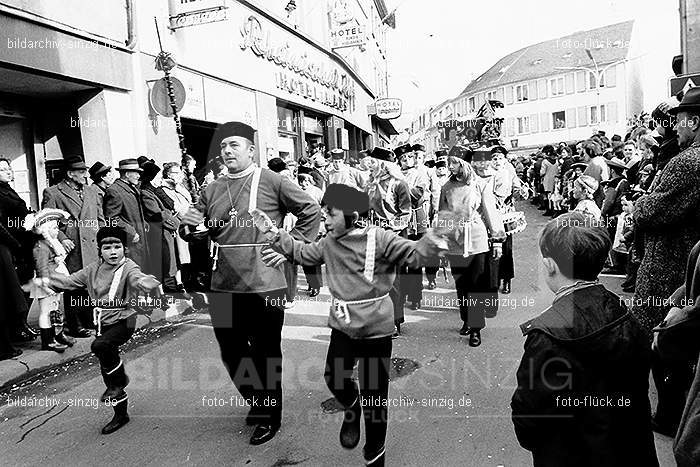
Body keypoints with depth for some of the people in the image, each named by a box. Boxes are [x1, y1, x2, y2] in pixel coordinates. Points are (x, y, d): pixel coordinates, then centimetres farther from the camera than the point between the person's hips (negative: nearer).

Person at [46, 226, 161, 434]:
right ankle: (121, 414, 30)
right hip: (103, 323, 7)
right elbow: (70, 280, 14)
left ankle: (119, 380, -4)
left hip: (123, 322, -7)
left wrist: (145, 282, -56)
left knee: (99, 346, -33)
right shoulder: (94, 269, 4)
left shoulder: (128, 268, -14)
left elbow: (137, 278, -35)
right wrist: (47, 281, 4)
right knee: (107, 370, 12)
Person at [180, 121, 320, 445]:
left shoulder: (271, 182, -3)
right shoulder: (212, 190, 12)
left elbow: (311, 212, -1)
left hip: (263, 285, -5)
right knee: (231, 353, 17)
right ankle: (256, 402, 42)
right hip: (223, 286, 5)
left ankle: (270, 418, 29)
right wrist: (188, 225, -7)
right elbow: (195, 233, 15)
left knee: (266, 354, 9)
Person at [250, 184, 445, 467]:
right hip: (342, 325, 5)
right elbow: (301, 253, 14)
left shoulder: (380, 239, -14)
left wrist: (434, 238, -35)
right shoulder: (329, 243, 3)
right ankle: (352, 407, 45)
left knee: (374, 393, 7)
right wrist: (272, 233, 9)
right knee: (334, 379, 8)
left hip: (376, 328, -5)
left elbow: (413, 254, -16)